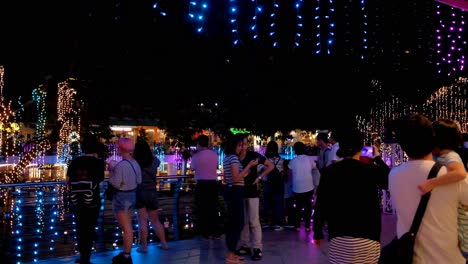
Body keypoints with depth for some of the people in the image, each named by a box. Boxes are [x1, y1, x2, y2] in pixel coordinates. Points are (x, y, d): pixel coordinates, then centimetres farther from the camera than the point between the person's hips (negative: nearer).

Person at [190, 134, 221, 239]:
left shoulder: (197, 155, -9)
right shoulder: (214, 154, 3)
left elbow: (192, 168, 4)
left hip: (202, 184, -4)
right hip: (213, 183, 4)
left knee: (202, 209, 5)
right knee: (214, 208, 11)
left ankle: (205, 232, 9)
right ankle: (215, 232, 14)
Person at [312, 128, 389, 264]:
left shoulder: (329, 171, -2)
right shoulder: (371, 169, -6)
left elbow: (320, 204, 1)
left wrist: (317, 232, 12)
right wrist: (378, 159, 26)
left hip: (338, 238, 1)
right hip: (366, 237, -1)